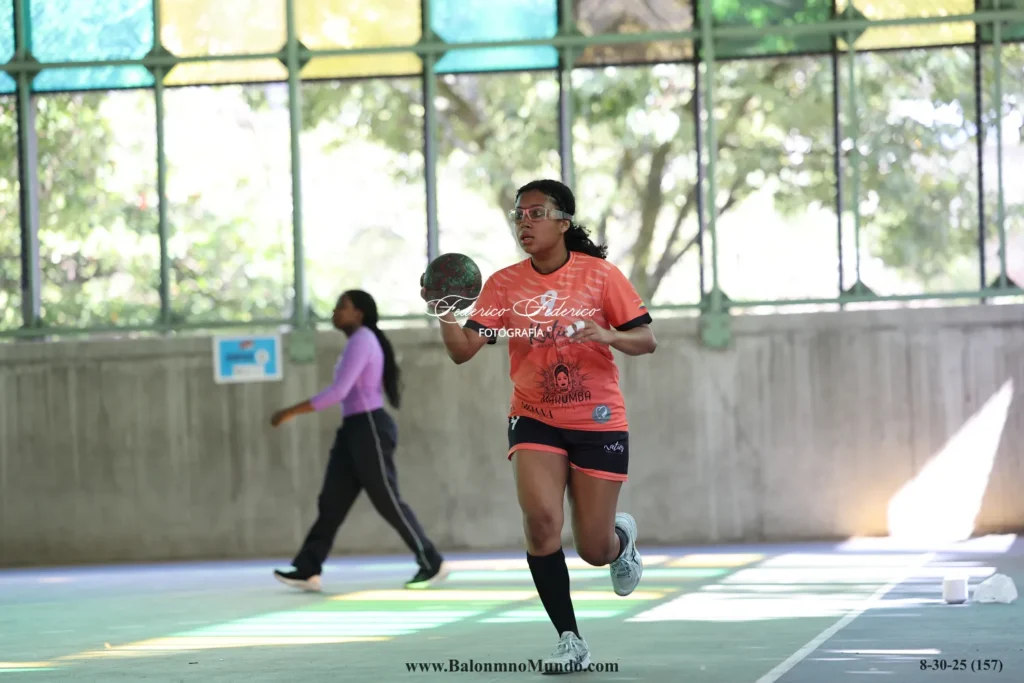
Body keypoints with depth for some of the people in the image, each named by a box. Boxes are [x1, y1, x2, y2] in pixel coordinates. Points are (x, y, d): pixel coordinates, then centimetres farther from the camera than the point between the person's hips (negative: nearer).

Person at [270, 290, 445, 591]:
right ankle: (308, 570, -2)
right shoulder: (361, 342, 18)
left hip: (369, 429, -10)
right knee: (331, 502, 2)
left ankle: (431, 563, 7)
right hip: (355, 430, 10)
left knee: (388, 502, -4)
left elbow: (337, 392, -23)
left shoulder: (361, 341, -15)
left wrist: (291, 412, -21)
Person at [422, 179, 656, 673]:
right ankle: (570, 641, -9)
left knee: (594, 551, 1)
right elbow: (463, 351, -8)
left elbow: (647, 341, -7)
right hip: (535, 421, 1)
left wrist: (608, 336, -27)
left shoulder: (600, 274, -7)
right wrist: (444, 315, -28)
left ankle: (621, 537, 41)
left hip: (598, 423, -1)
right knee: (541, 519, -22)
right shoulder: (504, 284, -2)